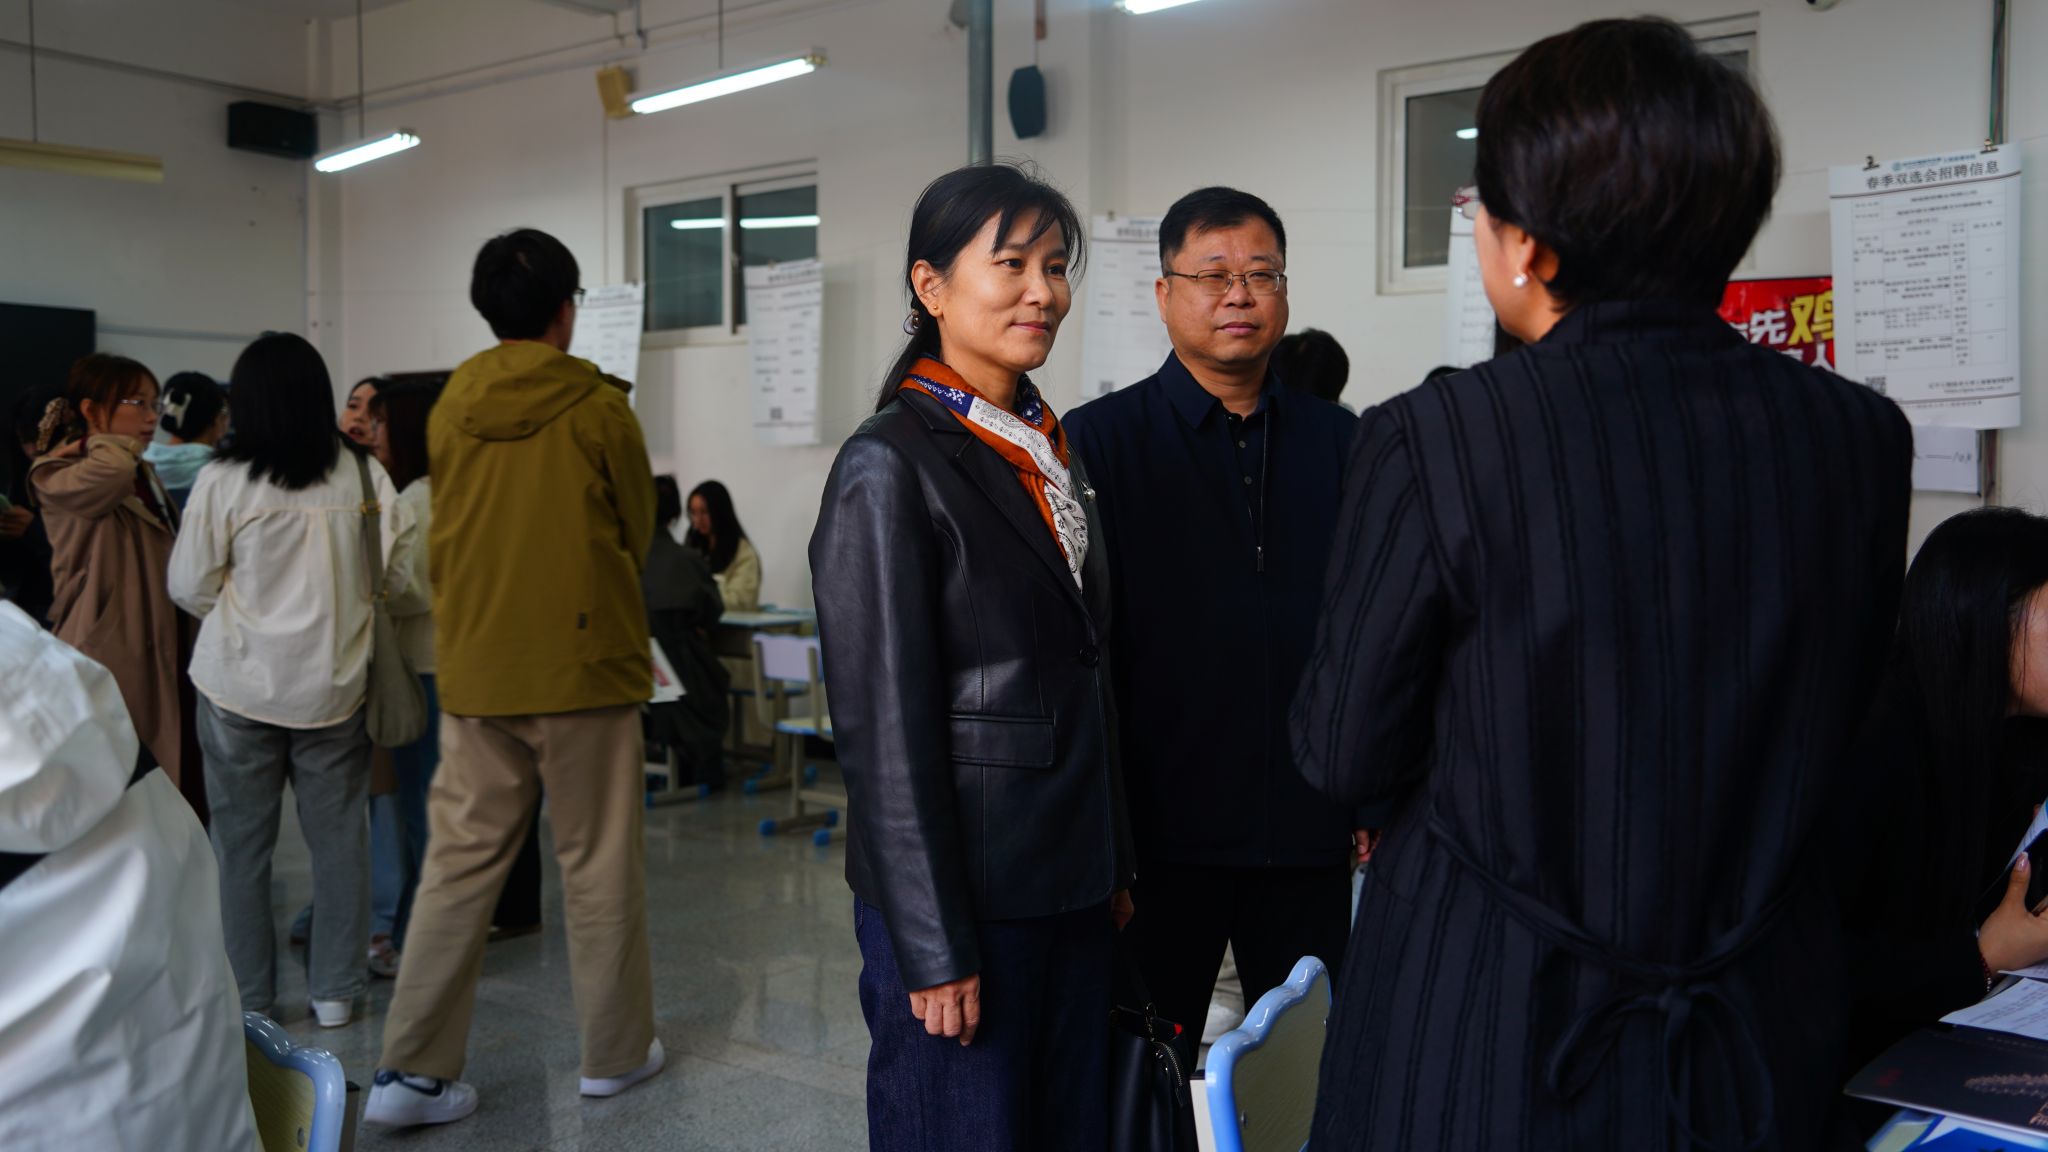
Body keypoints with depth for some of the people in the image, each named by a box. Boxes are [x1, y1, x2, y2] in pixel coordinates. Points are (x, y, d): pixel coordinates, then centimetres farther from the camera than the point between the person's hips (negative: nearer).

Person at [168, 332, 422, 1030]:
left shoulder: (224, 481, -10)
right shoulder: (363, 474, -5)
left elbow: (188, 586, -3)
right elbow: (403, 577, -1)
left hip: (240, 686, -1)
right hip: (335, 684, 2)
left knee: (243, 842, 10)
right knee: (339, 837, 10)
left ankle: (248, 997, 18)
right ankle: (335, 992, 17)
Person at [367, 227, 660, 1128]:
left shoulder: (449, 410, 4)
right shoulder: (598, 409, -8)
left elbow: (449, 532, 14)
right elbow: (637, 533, 4)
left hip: (474, 669, 4)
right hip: (581, 665, -4)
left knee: (460, 862, 8)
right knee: (598, 867, 7)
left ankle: (413, 1070, 9)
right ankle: (613, 1052, 18)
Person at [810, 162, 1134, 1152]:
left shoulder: (1051, 452, 11)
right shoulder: (890, 466, -13)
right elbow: (883, 725, -15)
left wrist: (1115, 869, 14)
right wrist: (933, 947, -15)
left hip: (1070, 887, 7)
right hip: (963, 895, -7)